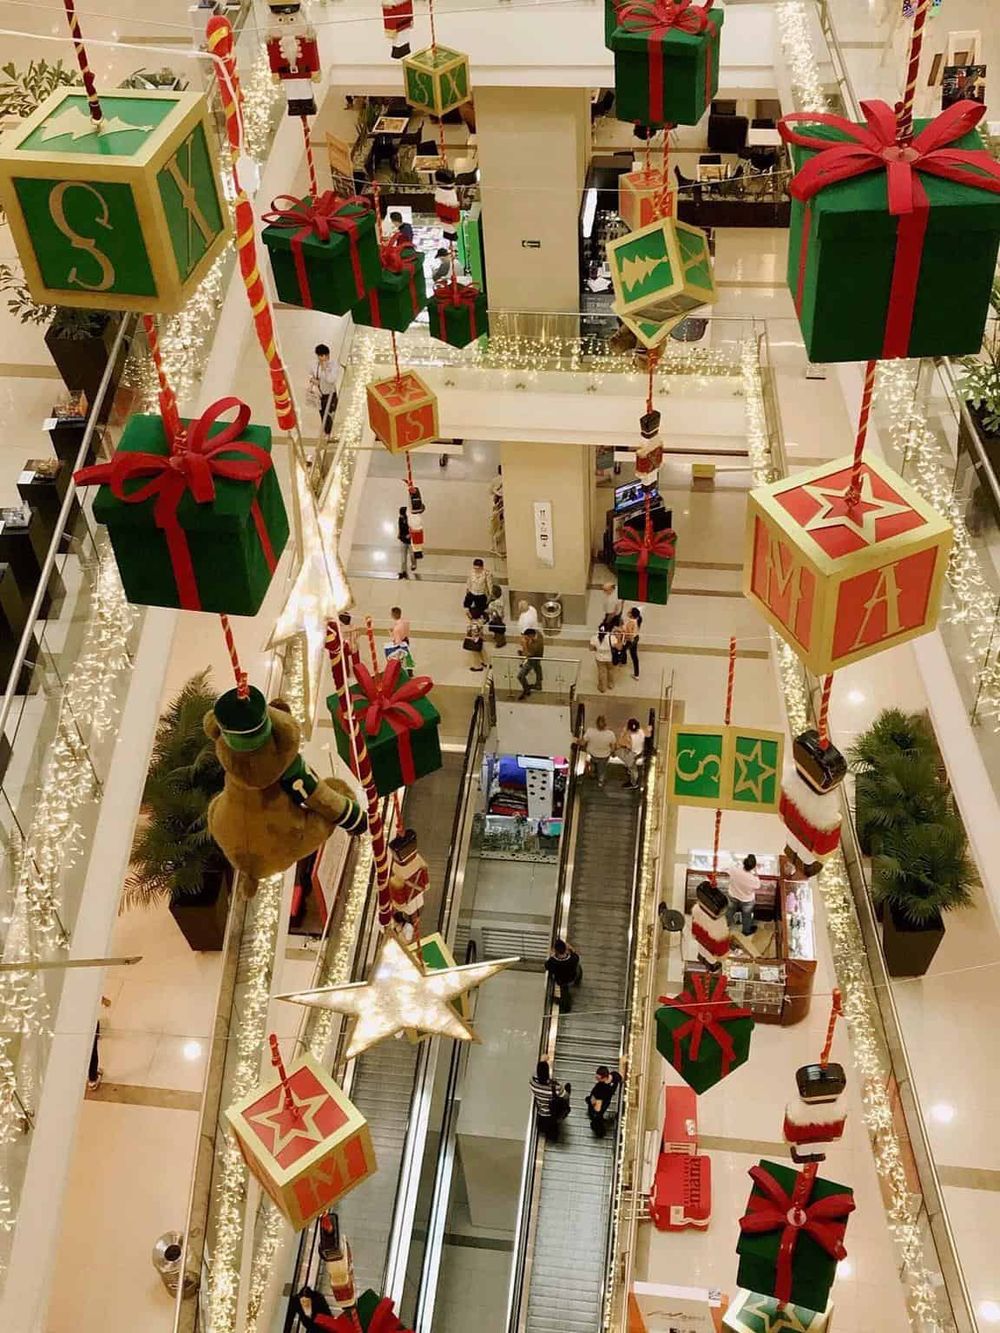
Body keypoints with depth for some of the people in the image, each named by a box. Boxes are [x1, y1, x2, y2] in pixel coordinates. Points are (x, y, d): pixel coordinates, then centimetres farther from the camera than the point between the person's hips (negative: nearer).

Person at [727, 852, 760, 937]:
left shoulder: (734, 870, -33)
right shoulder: (753, 879, -40)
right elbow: (757, 886, -16)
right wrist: (756, 872, -13)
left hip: (733, 896, 3)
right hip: (746, 900, -3)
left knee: (731, 910, 34)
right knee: (746, 916, 28)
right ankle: (746, 930, 54)